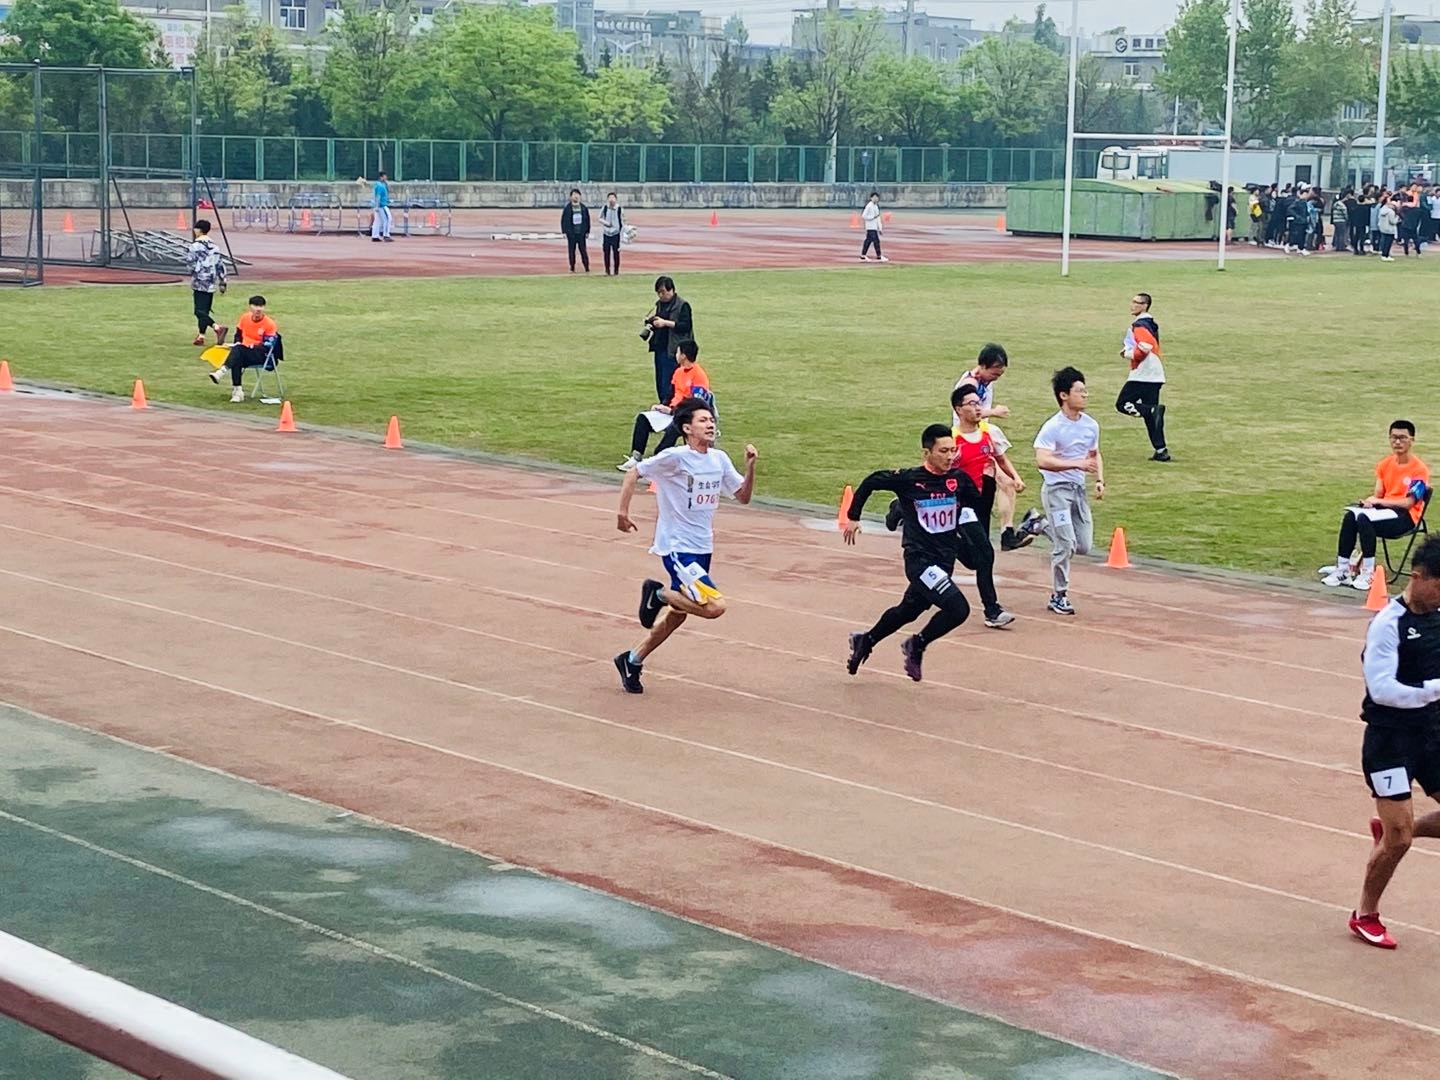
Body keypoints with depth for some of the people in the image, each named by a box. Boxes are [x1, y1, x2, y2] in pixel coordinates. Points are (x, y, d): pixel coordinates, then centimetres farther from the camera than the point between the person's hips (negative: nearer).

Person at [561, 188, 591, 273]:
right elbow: (563, 220, 0)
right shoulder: (567, 208, -2)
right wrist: (564, 232, -4)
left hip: (581, 233, 1)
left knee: (583, 251, 0)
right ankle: (572, 268, 12)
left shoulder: (584, 208, 4)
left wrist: (587, 231, 7)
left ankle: (587, 268, 5)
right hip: (571, 233, -1)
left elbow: (587, 220, 9)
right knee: (571, 251, 4)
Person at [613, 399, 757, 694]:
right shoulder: (674, 457, -14)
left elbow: (743, 497, 11)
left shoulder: (719, 459, 6)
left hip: (702, 548, 8)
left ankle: (632, 660, 31)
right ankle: (659, 594, 2)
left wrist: (750, 467, -4)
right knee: (715, 606, -21)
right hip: (677, 547, -8)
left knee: (678, 615, 15)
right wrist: (623, 512, -14)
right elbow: (633, 473, -7)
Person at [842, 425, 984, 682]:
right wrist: (853, 516, 5)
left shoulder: (959, 479, -3)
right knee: (958, 609, -21)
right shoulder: (908, 479, -14)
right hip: (919, 559, -6)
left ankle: (865, 641, 48)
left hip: (945, 559, 6)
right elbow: (870, 483, 0)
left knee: (908, 611, 24)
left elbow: (982, 510, -1)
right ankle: (916, 646, 3)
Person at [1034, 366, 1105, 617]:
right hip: (1057, 490, -7)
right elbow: (1042, 461, -27)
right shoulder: (1052, 427, -16)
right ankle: (1058, 596, 5)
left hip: (1079, 490, 7)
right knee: (1066, 545, -11)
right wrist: (1078, 464, -32)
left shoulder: (1091, 425, 5)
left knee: (1084, 546, 6)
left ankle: (1042, 526, 30)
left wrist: (1099, 480, 6)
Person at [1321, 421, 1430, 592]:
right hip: (1383, 509, 6)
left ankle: (1368, 573, -31)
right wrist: (1370, 501, -15)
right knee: (1350, 516, -25)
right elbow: (1378, 494, 9)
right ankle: (1342, 570, -25)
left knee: (1364, 518, -33)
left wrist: (1378, 501, -18)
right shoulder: (1385, 464, 12)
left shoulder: (1419, 469, -8)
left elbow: (1408, 503, -14)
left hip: (1405, 516, -6)